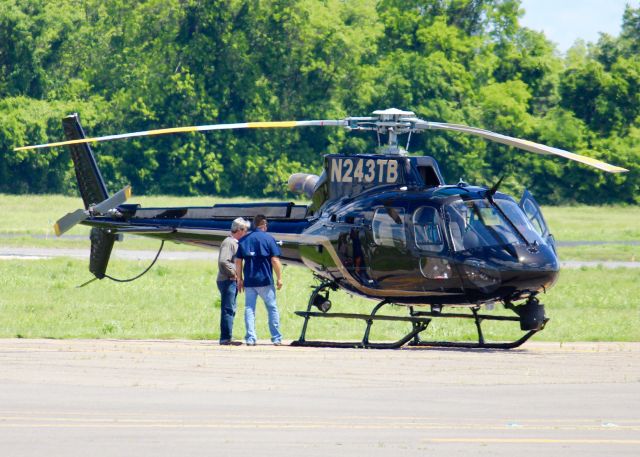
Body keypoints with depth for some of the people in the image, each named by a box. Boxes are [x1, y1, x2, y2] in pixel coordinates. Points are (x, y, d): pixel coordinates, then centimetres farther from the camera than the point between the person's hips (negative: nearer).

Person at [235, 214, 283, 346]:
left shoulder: (244, 240, 8)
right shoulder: (268, 239, -2)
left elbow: (238, 261, 7)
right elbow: (275, 260, -7)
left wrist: (240, 279, 14)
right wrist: (279, 277, 0)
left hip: (249, 281, 3)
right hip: (265, 280, -3)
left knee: (249, 309, 6)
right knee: (272, 308, 6)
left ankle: (250, 338, 0)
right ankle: (276, 338, 5)